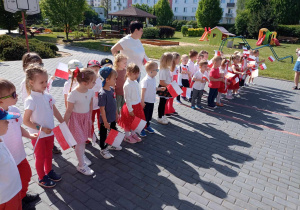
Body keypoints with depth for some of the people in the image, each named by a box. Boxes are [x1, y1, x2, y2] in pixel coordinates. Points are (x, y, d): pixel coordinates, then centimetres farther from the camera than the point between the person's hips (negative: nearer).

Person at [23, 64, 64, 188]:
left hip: (50, 132, 6)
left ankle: (49, 172, 46)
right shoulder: (31, 100, -22)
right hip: (38, 135, -5)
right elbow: (26, 121, -19)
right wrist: (41, 128, -22)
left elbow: (55, 112, 6)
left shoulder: (48, 96, -4)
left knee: (48, 154, 23)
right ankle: (42, 179, 35)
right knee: (40, 157, 14)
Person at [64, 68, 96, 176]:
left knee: (83, 139, 20)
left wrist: (90, 119, 14)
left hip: (86, 118, 6)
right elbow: (69, 111, -18)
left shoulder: (90, 91, -9)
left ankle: (82, 155, 46)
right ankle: (81, 165, 18)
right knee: (80, 141, 3)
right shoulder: (73, 94, -27)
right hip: (76, 119, -5)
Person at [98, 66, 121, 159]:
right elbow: (102, 109, -23)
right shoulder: (103, 94, -27)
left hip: (112, 117, 9)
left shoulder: (111, 89, -2)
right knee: (103, 134, 12)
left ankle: (111, 145, 47)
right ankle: (103, 149, 31)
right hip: (105, 119, -8)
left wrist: (116, 114, 16)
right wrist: (105, 122, -19)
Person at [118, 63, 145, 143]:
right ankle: (127, 136, 28)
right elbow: (127, 98, -21)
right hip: (131, 106, -8)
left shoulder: (136, 82, 3)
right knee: (129, 122, 10)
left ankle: (133, 134, 39)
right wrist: (130, 109, -19)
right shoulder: (127, 85, -22)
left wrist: (140, 104, 16)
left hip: (137, 105, 8)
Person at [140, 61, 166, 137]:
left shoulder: (154, 79, 5)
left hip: (152, 101, 8)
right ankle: (142, 129, 19)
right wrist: (142, 101, -19)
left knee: (150, 115, 20)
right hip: (146, 101, -8)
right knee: (144, 115, 4)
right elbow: (143, 91, -20)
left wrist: (160, 88, 5)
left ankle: (147, 126, 38)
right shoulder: (145, 80, -21)